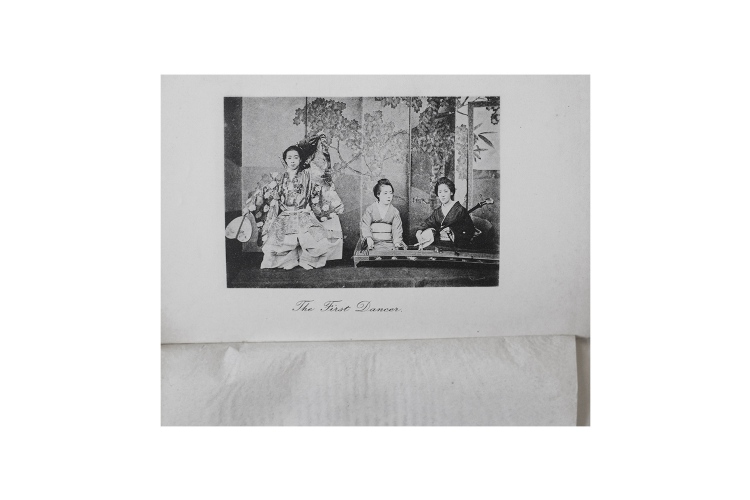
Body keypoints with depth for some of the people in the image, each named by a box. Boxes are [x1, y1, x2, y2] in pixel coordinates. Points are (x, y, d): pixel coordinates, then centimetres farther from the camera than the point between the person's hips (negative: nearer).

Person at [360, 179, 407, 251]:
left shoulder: (394, 211, 10)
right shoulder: (369, 210, 5)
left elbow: (397, 228, 2)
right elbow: (364, 225, -4)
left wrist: (397, 242, -14)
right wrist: (368, 238, -22)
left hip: (389, 242, 2)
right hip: (374, 242, -2)